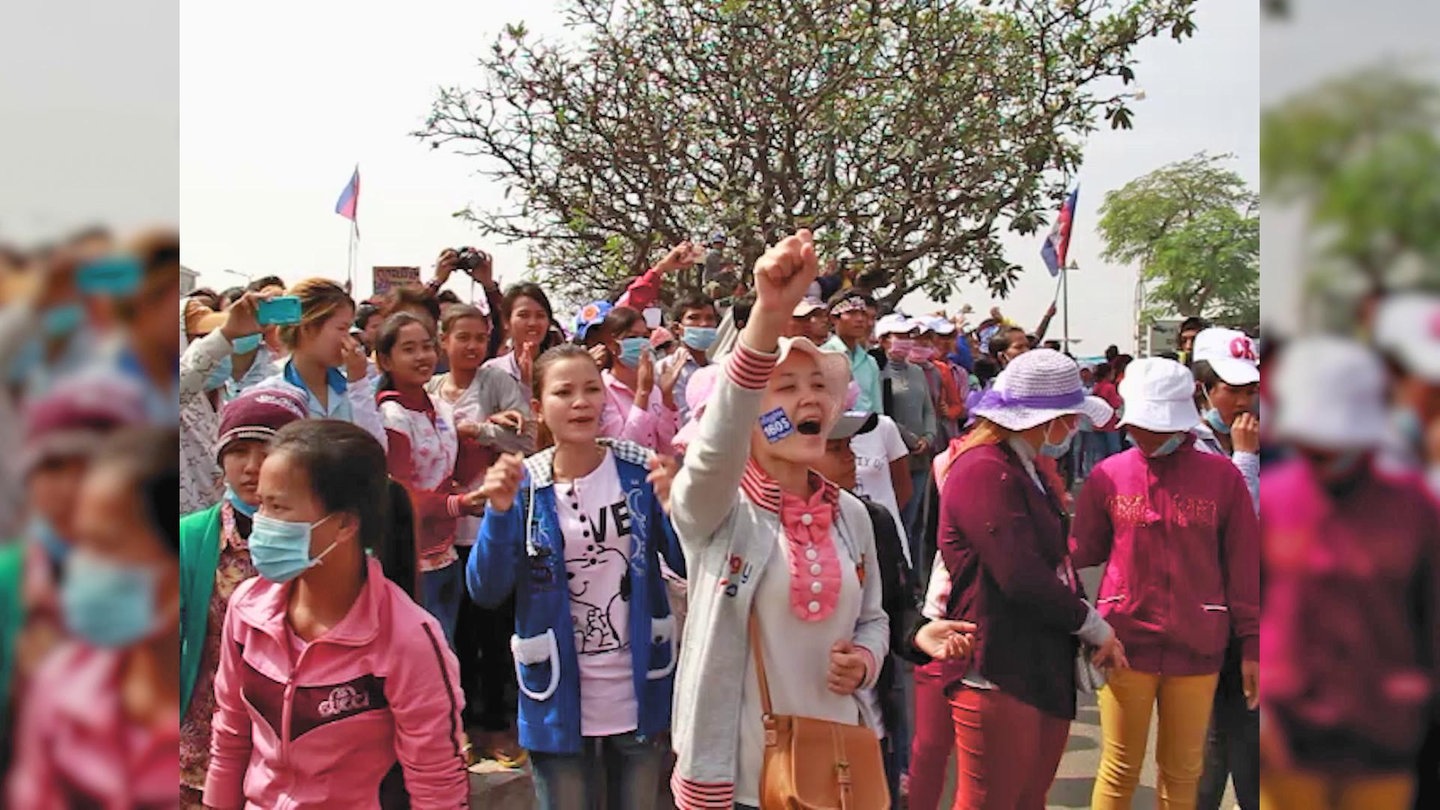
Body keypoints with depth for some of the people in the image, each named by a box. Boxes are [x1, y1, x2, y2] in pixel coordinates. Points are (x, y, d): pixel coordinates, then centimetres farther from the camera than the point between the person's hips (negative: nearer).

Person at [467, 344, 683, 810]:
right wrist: (499, 512, -24)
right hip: (560, 703, -1)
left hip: (640, 696, 1)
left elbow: (690, 564, -5)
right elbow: (486, 592, -10)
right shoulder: (524, 487, -6)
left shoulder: (640, 471, -5)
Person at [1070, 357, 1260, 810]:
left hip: (1196, 649, 0)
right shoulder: (1109, 475, -1)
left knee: (1183, 772, 12)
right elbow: (1083, 550, 4)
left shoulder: (1221, 476, -2)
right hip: (1126, 642, 0)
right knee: (1120, 770, 6)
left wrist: (1251, 643, 1)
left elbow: (1244, 567, 1)